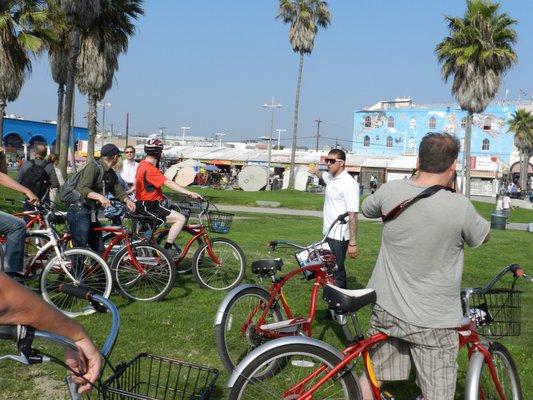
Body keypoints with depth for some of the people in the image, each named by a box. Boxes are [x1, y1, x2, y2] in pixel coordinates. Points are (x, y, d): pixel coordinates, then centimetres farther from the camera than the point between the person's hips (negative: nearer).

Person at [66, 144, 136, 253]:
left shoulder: (111, 174, 13)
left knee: (100, 250, 8)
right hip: (79, 212, -9)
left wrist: (127, 200, -12)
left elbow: (118, 190, 9)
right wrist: (99, 196, -40)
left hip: (92, 214, 9)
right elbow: (82, 189, -25)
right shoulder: (93, 167, -15)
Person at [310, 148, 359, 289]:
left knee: (337, 272, -4)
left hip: (339, 236, -9)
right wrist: (316, 171, 20)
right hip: (329, 233, 9)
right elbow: (322, 175, 37)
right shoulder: (330, 177, 7)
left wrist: (353, 243, -26)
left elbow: (353, 215, -24)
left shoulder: (349, 183, -20)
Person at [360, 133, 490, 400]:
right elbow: (483, 236, 2)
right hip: (433, 321, -4)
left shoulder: (391, 191, -10)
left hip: (386, 309, 4)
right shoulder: (459, 206, -19)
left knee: (372, 377, 20)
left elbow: (366, 209, 14)